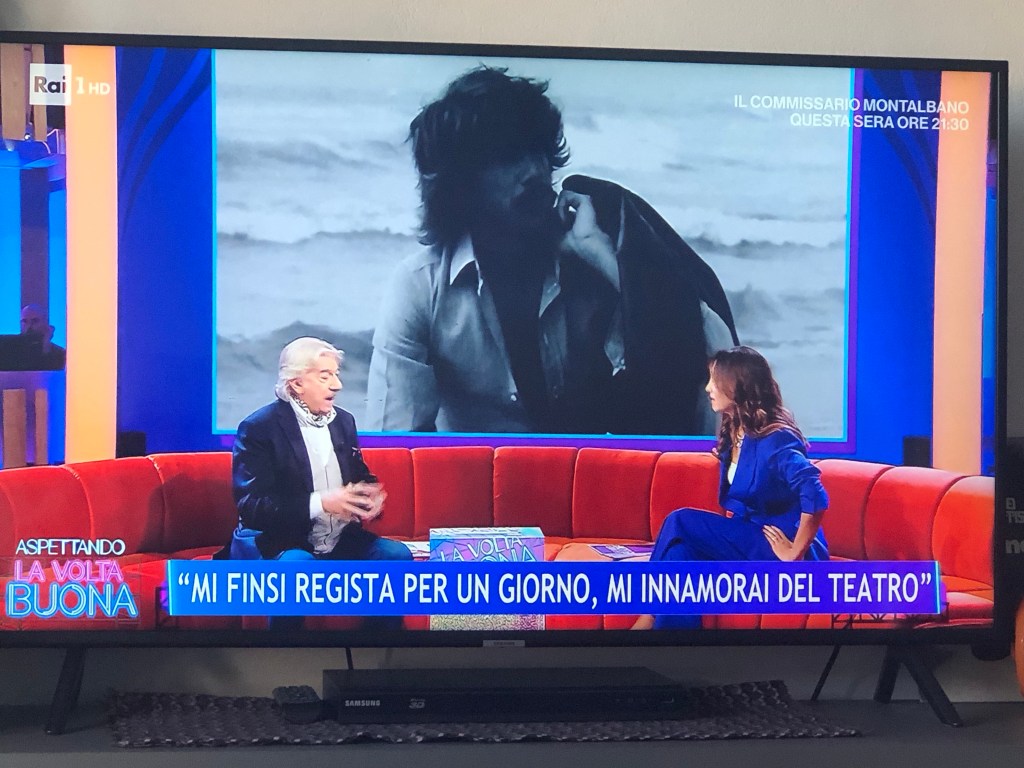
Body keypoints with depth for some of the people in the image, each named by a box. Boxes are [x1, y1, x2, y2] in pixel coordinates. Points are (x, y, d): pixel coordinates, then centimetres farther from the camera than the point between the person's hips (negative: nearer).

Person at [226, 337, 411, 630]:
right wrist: (321, 503, -28)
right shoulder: (258, 428, -10)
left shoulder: (343, 421, 10)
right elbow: (250, 505, -19)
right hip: (275, 543, -6)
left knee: (398, 555, -14)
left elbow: (361, 476, 20)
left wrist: (371, 494, -7)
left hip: (338, 541, 6)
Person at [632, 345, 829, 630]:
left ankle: (651, 616, -12)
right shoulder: (733, 434, 8)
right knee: (682, 553, -19)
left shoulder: (774, 439, -19)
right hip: (750, 542, 8)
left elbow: (815, 497, -32)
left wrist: (795, 554, -25)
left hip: (778, 553, -8)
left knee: (681, 523, -19)